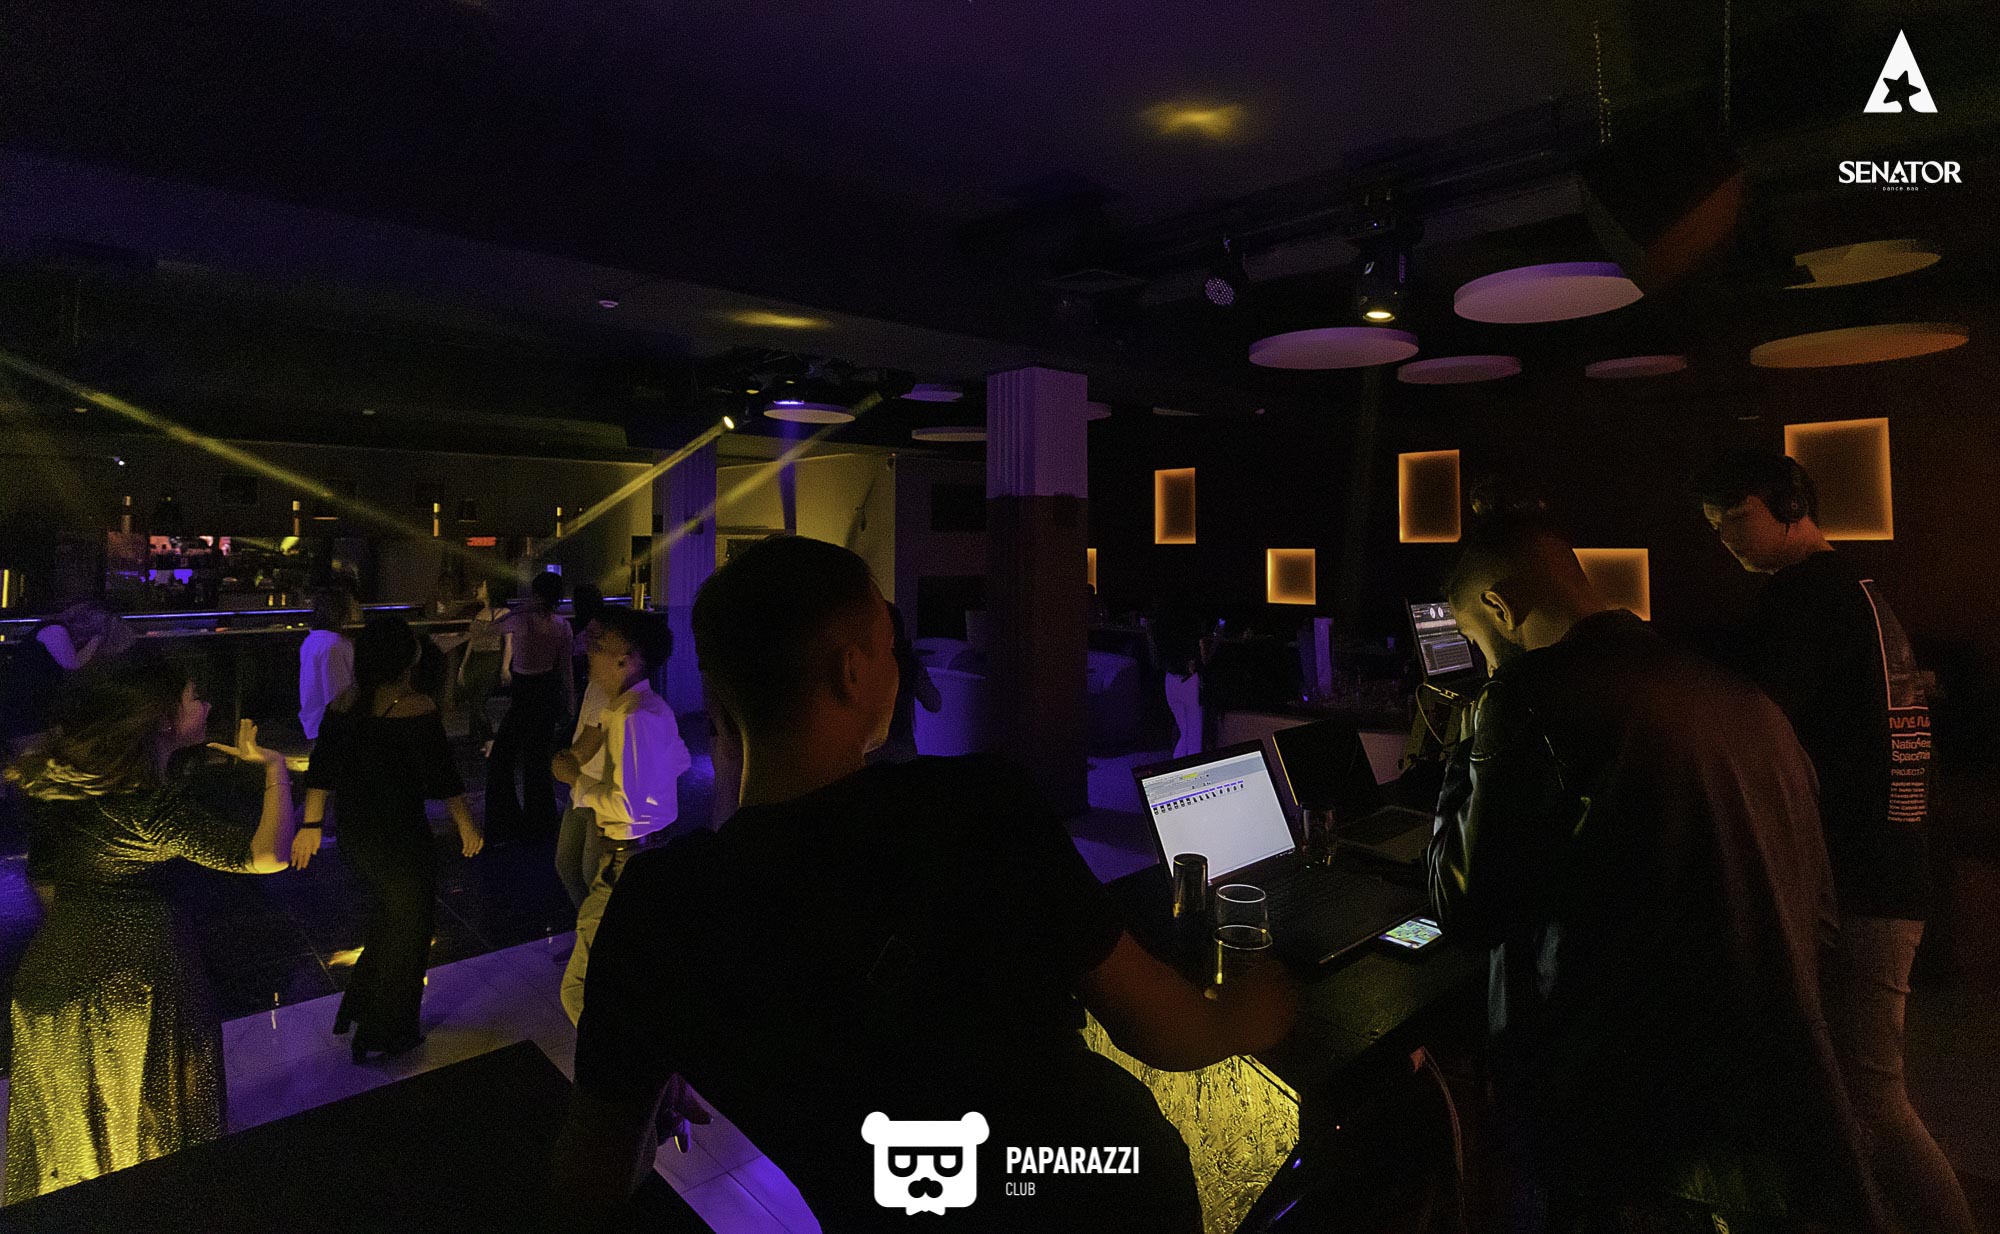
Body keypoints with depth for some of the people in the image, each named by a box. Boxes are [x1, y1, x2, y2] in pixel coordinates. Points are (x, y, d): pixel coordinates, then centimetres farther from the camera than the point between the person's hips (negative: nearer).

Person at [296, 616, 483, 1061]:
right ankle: (385, 1033, 27)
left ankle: (359, 1008, 39)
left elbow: (321, 770, 4)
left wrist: (311, 825, 13)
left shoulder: (345, 702, -2)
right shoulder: (417, 706, -21)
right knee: (407, 929, 14)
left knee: (384, 916, 28)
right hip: (400, 836, -6)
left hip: (355, 832, 6)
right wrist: (467, 826, -5)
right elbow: (442, 776, -17)